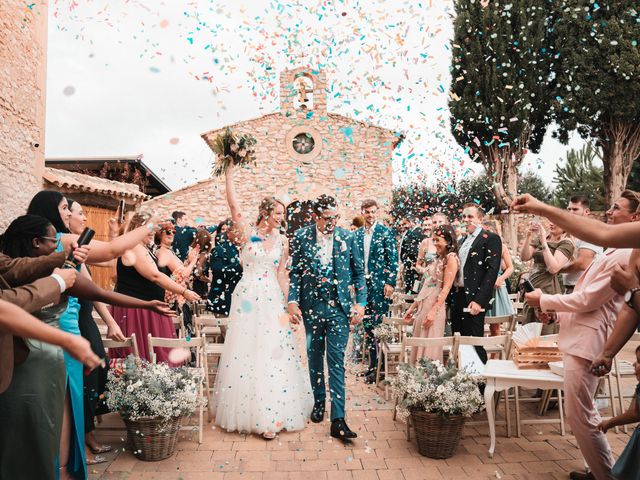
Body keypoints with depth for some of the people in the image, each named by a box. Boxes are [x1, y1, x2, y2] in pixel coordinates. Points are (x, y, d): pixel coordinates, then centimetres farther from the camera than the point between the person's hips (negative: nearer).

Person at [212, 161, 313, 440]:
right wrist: (229, 174, -12)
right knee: (245, 351, 4)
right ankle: (246, 412, 20)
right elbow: (233, 205, -10)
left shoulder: (282, 240, 7)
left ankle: (268, 415, 10)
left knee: (271, 353, 1)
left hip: (271, 300, 2)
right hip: (247, 298, -2)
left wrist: (285, 304, 6)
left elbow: (281, 274, 9)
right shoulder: (247, 232, -1)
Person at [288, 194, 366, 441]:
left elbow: (359, 272, 4)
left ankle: (338, 420, 1)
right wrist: (293, 301, -7)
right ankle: (319, 402, 36)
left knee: (337, 361, -3)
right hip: (311, 306, 1)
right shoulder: (301, 237, -2)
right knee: (315, 357, 15)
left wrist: (360, 303, -2)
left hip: (339, 307, -1)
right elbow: (295, 272, 2)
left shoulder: (348, 237, -1)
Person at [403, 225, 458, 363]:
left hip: (435, 306, -8)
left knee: (429, 348, -3)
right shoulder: (438, 258, 17)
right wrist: (412, 307, 16)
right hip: (423, 306, 8)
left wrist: (433, 311, -21)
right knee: (419, 346, 10)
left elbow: (446, 288, -15)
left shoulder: (451, 258, -8)